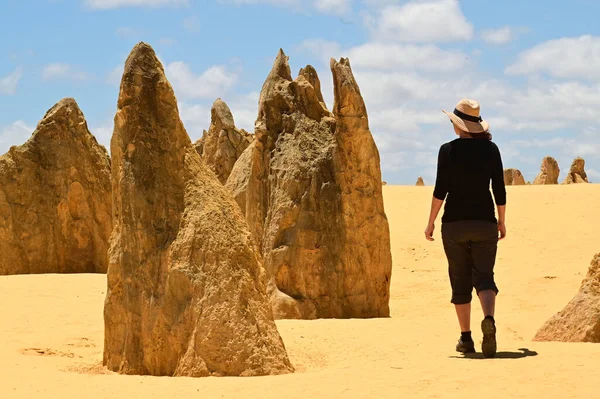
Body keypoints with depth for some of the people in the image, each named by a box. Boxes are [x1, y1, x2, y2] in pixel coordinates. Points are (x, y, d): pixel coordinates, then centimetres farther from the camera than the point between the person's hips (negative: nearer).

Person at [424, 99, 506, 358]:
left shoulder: (448, 150, -5)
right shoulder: (490, 149, 2)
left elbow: (441, 189, -9)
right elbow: (499, 190, 2)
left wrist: (431, 221, -1)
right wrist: (502, 221, 14)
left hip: (454, 222, -1)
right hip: (484, 221, 1)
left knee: (460, 281, 9)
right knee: (484, 276, 1)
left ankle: (466, 338, 10)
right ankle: (489, 319, -29)